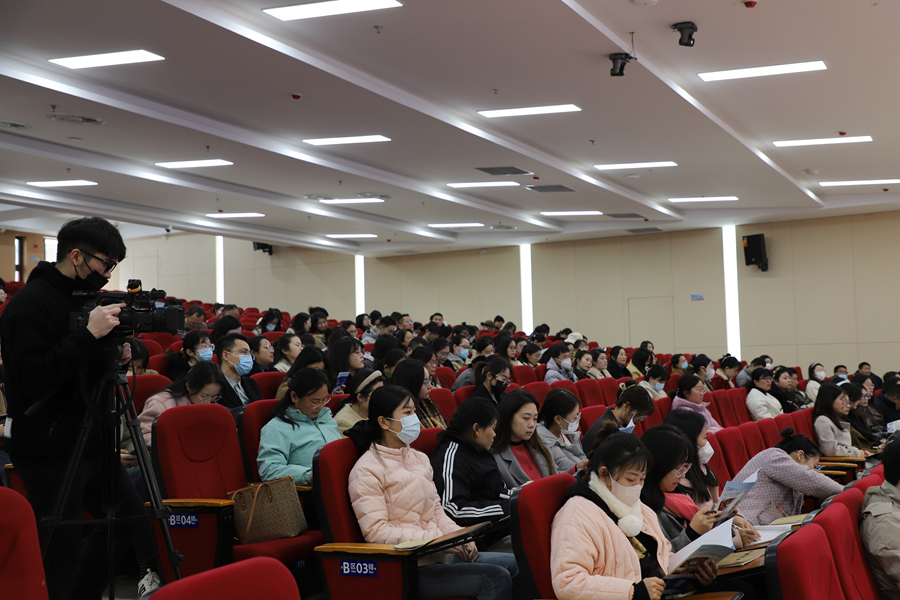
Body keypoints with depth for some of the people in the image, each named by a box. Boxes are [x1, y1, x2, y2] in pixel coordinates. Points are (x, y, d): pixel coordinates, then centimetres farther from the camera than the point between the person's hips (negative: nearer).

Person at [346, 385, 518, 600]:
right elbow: (375, 532, -16)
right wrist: (437, 539, -20)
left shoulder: (419, 459, 16)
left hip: (438, 554, 9)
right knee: (496, 578, -22)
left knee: (514, 563, -1)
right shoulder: (366, 471, -9)